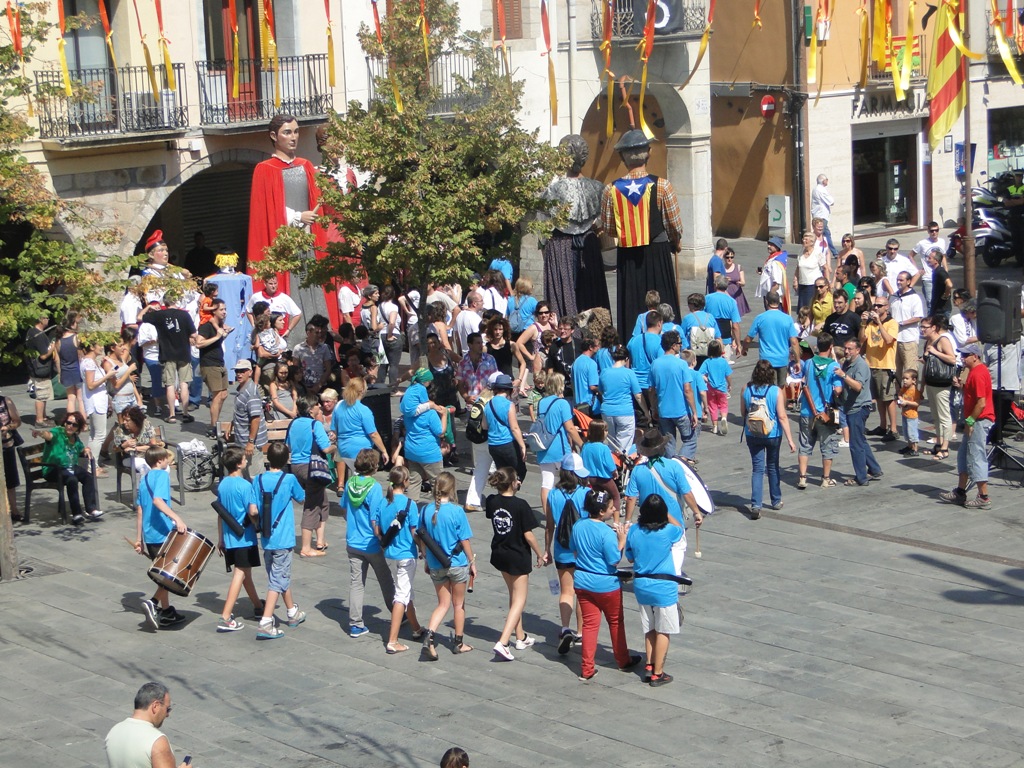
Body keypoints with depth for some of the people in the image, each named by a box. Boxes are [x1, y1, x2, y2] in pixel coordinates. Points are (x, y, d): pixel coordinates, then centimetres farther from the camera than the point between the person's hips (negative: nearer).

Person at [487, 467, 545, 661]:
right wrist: (540, 555, -3)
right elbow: (528, 535, -18)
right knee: (519, 600, 2)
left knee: (513, 594, 23)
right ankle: (503, 642, -12)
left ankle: (520, 637, 33)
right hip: (518, 557, -6)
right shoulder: (520, 505, -21)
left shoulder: (492, 501, -5)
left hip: (499, 555, 6)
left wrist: (510, 491, 14)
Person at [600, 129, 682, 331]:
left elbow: (608, 228, 2)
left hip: (626, 257, 2)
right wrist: (675, 243, 16)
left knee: (630, 307, 8)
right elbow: (676, 225, -4)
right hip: (657, 254, -2)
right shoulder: (662, 186, -10)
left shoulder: (611, 190, -5)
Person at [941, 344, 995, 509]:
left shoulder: (978, 373, -20)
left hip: (980, 421, -11)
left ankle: (984, 498, -2)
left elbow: (981, 403, -24)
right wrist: (962, 385, 6)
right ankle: (960, 492, 24)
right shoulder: (975, 370, 13)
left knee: (976, 458, -7)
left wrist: (970, 421, -18)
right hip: (976, 421, 11)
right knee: (963, 456, 16)